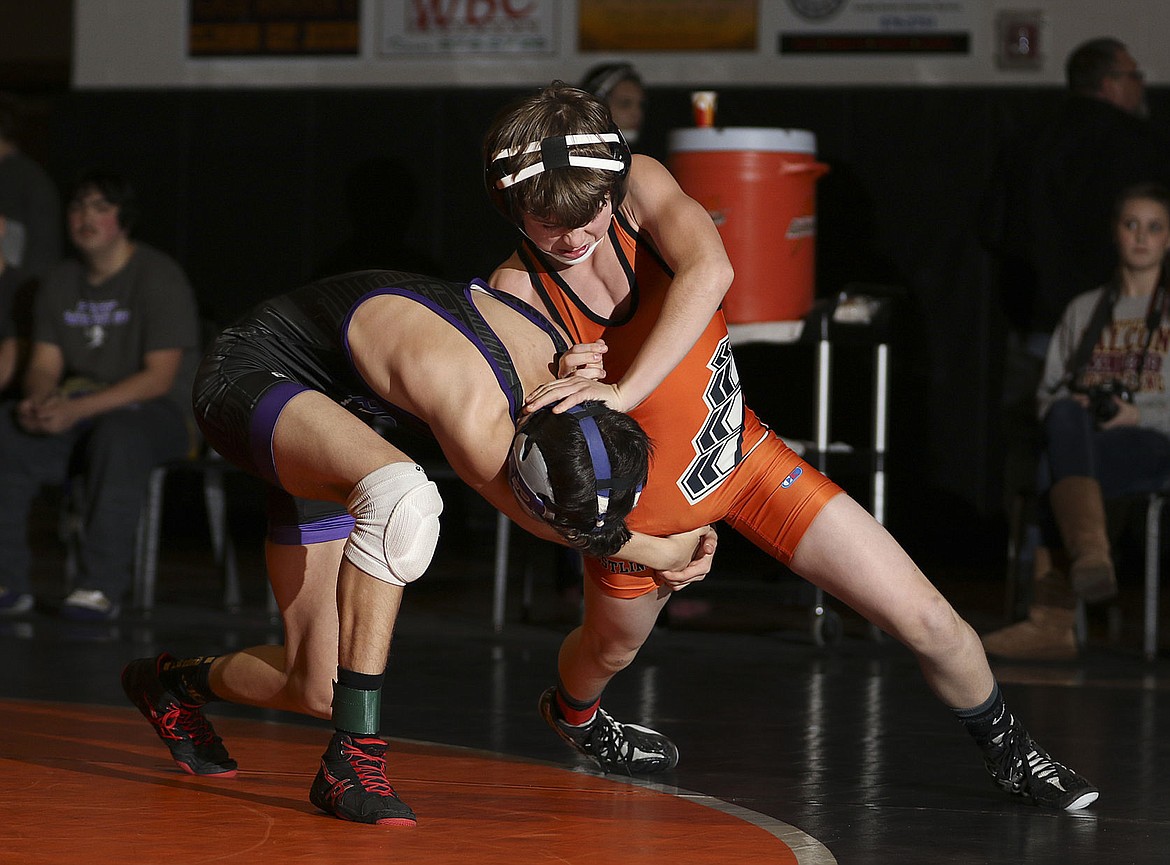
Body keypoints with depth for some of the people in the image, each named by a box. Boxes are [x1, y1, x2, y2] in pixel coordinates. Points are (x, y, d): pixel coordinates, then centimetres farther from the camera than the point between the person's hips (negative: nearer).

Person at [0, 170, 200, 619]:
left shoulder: (158, 277, -8)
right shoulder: (60, 282, 12)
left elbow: (160, 377, -16)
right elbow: (45, 363, 9)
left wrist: (78, 409, -25)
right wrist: (38, 402, -17)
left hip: (151, 412, -6)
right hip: (75, 415, 6)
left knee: (117, 435, -41)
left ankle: (102, 587, -37)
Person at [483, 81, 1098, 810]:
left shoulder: (640, 185, -22)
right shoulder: (518, 289, -23)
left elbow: (709, 270, -42)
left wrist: (625, 389, -51)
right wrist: (565, 387, -40)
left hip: (740, 449, 1)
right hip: (641, 497, -1)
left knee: (926, 620, -4)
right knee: (610, 649, 26)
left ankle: (1008, 748, 25)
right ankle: (569, 712, 65)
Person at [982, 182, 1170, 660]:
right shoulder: (1084, 309, 25)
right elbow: (1048, 390, 22)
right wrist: (1068, 404, -1)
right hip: (1079, 441, 3)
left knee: (1056, 460, -37)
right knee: (1066, 419, -38)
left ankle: (1051, 621, -50)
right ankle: (1089, 554, -57)